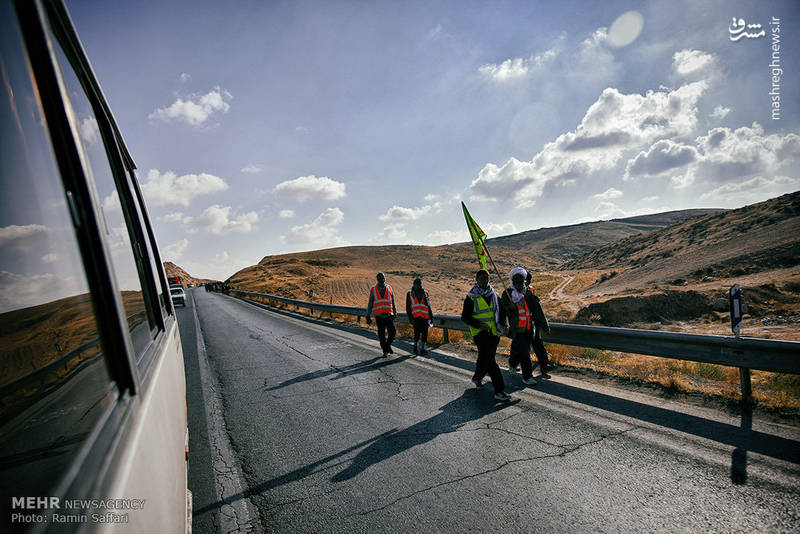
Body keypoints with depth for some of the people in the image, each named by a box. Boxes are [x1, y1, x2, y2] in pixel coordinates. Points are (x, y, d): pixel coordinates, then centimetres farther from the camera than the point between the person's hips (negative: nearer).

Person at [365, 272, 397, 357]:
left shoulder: (389, 288, 8)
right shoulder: (373, 290, 4)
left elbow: (393, 302, 16)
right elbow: (370, 304, 8)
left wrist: (395, 312, 17)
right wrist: (368, 316, 6)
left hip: (389, 315, 1)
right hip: (379, 315, -1)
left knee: (392, 332, -8)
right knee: (381, 334, 2)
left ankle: (388, 345, 18)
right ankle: (385, 351, 15)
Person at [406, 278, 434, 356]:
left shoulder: (424, 293, 16)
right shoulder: (410, 294, 9)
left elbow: (428, 305, 21)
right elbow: (408, 307, 7)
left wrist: (431, 316, 17)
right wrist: (410, 317, -4)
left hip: (425, 317, 3)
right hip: (416, 317, -2)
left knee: (424, 333, -2)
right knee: (417, 333, -9)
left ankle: (422, 349, 9)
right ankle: (415, 347, 14)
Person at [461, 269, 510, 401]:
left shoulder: (494, 294, 8)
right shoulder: (471, 297, -7)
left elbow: (502, 310, 20)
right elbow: (464, 317, -7)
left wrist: (503, 323, 3)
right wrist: (479, 325, -19)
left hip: (493, 332, 6)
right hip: (480, 333, -5)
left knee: (485, 359, 17)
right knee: (489, 361, -12)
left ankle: (477, 378, 43)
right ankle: (499, 391, -10)